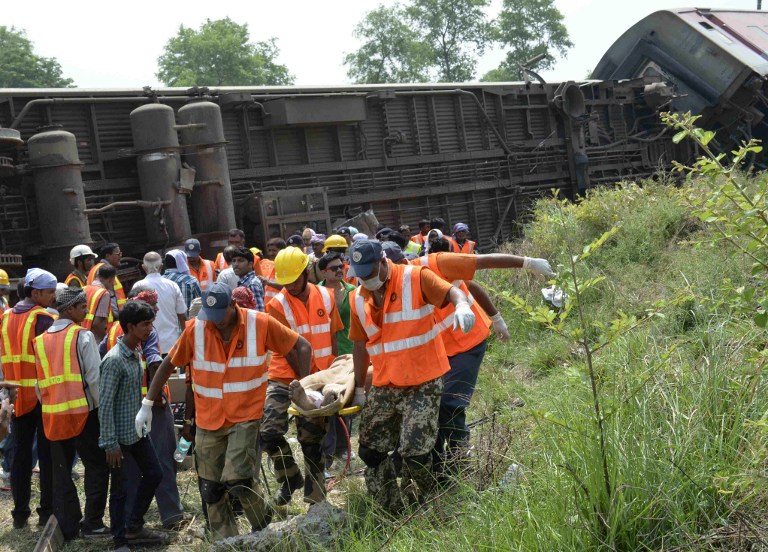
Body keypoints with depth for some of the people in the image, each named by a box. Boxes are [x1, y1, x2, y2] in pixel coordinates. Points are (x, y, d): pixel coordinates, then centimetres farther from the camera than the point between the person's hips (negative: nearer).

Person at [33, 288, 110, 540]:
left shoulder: (40, 340, 10)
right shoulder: (83, 336, -6)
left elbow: (39, 381, 11)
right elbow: (94, 377, -10)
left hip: (52, 415, 5)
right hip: (82, 412, -5)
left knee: (61, 472, 12)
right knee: (97, 466, 6)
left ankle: (66, 527, 16)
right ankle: (92, 523, 7)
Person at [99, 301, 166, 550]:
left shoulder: (137, 352, 5)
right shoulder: (114, 360, -21)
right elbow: (104, 405, -21)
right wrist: (110, 444, -20)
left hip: (139, 430, 9)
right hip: (120, 435, -9)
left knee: (154, 474, 15)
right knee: (121, 488, 3)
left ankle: (134, 528, 30)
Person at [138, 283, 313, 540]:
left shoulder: (260, 324, -11)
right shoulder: (195, 329, -8)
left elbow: (302, 347, -3)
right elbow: (169, 364, 4)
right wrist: (147, 404, 3)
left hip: (246, 417, -3)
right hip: (208, 421, 3)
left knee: (238, 480, -17)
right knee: (211, 490, 8)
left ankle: (265, 526, 13)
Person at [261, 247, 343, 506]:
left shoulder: (325, 297, 1)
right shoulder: (278, 305, -9)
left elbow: (332, 337, 8)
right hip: (286, 377, -2)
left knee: (312, 439, 6)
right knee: (270, 432, -14)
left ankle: (316, 498, 19)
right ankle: (290, 478, 12)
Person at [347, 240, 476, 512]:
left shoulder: (415, 278, -9)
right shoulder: (358, 298, 6)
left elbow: (451, 292, -18)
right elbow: (361, 345, 14)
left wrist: (462, 305, -42)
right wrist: (359, 388, 17)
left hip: (423, 384, -6)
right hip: (383, 387, 6)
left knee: (415, 453, -12)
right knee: (371, 452, 7)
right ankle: (390, 513, 23)